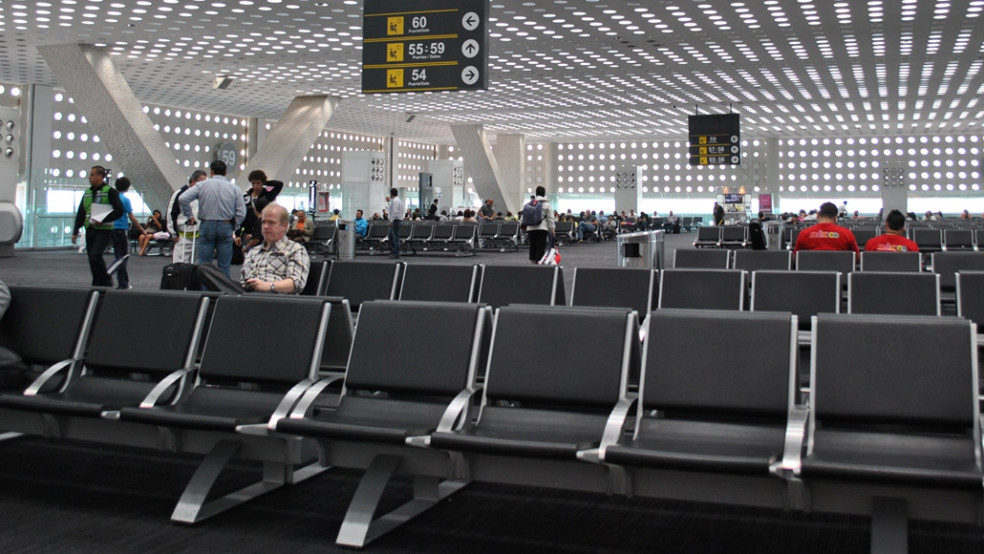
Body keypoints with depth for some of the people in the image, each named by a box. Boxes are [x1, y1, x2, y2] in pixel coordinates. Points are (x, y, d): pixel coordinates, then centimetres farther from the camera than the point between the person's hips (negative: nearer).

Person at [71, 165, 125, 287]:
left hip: (104, 231, -7)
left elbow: (119, 211, -11)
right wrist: (75, 232, 14)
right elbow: (80, 213, 19)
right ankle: (98, 286, 16)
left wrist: (103, 221, -21)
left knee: (95, 256, -19)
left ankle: (106, 282, -5)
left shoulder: (110, 191, -5)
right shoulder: (87, 192, 16)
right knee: (92, 260, 7)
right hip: (90, 230, 7)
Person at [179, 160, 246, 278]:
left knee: (204, 264, 5)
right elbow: (241, 212, -2)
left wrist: (189, 216, 5)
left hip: (207, 225, 0)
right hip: (226, 226, 0)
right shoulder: (233, 188, 1)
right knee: (224, 266, 4)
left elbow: (183, 198, -7)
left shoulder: (203, 185, 0)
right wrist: (234, 228, 10)